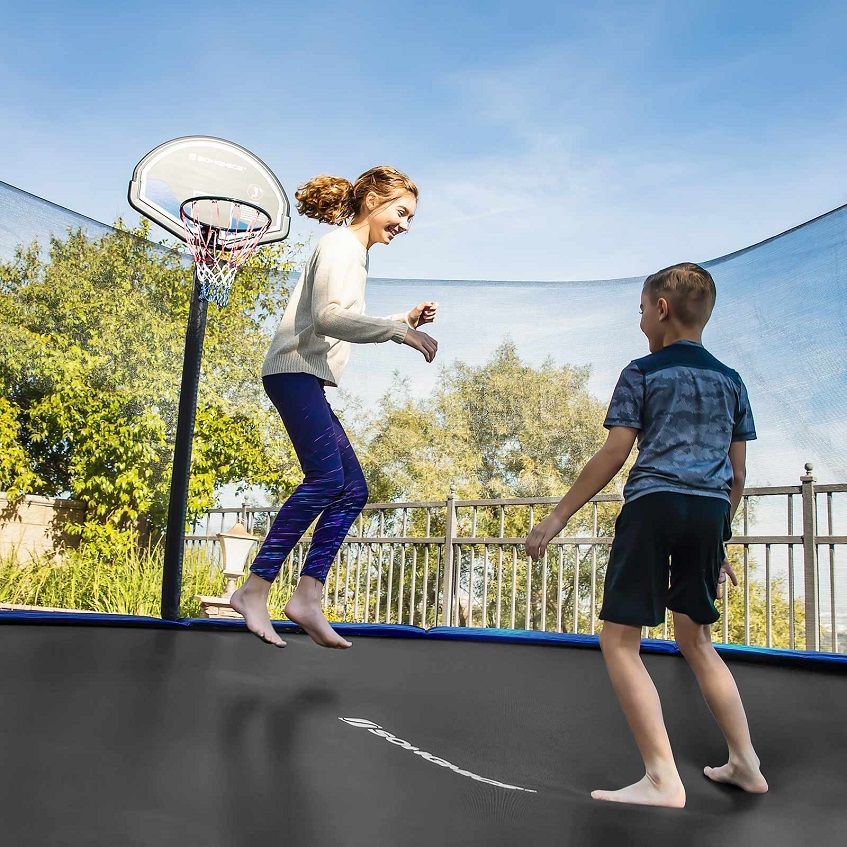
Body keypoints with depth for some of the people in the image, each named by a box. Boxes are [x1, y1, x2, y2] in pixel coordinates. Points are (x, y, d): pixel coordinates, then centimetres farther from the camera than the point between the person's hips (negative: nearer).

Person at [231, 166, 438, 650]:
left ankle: (309, 598, -4)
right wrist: (397, 330, -20)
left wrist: (404, 320, 17)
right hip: (295, 371, -10)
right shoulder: (341, 245, -4)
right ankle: (255, 589, -22)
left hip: (309, 380, 10)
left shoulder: (356, 253, 25)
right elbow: (327, 317, -20)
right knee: (327, 478, -24)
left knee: (353, 490, 1)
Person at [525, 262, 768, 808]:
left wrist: (559, 517, 0)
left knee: (619, 640, -2)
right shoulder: (731, 381, 18)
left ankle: (663, 779, -9)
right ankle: (746, 763, 23)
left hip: (654, 504, -6)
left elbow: (613, 456, -5)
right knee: (696, 640, 21)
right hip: (710, 512, 6)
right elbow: (738, 474, 17)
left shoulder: (643, 373, 3)